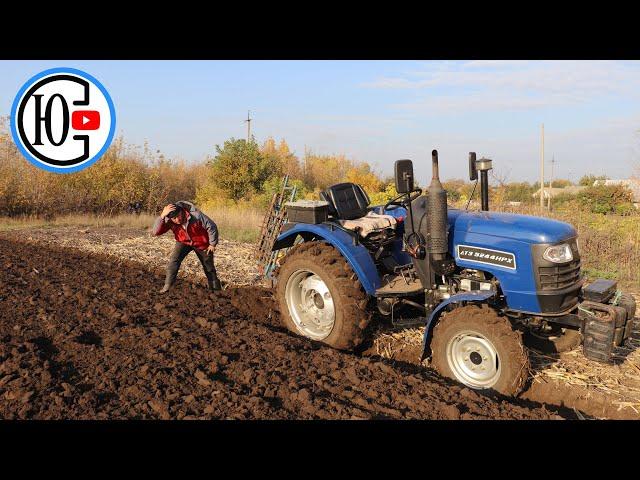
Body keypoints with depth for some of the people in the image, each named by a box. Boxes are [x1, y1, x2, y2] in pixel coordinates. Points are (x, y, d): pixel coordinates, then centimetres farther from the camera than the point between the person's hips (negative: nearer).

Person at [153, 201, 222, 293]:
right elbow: (156, 231, -35)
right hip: (183, 242, 2)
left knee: (209, 267, 11)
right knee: (173, 260, -22)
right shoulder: (169, 221, -25)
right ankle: (167, 286, -14)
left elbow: (212, 227, -24)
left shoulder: (196, 215, -35)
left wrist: (212, 244, -14)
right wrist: (162, 216, -47)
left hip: (201, 243, -2)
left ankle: (216, 289, 30)